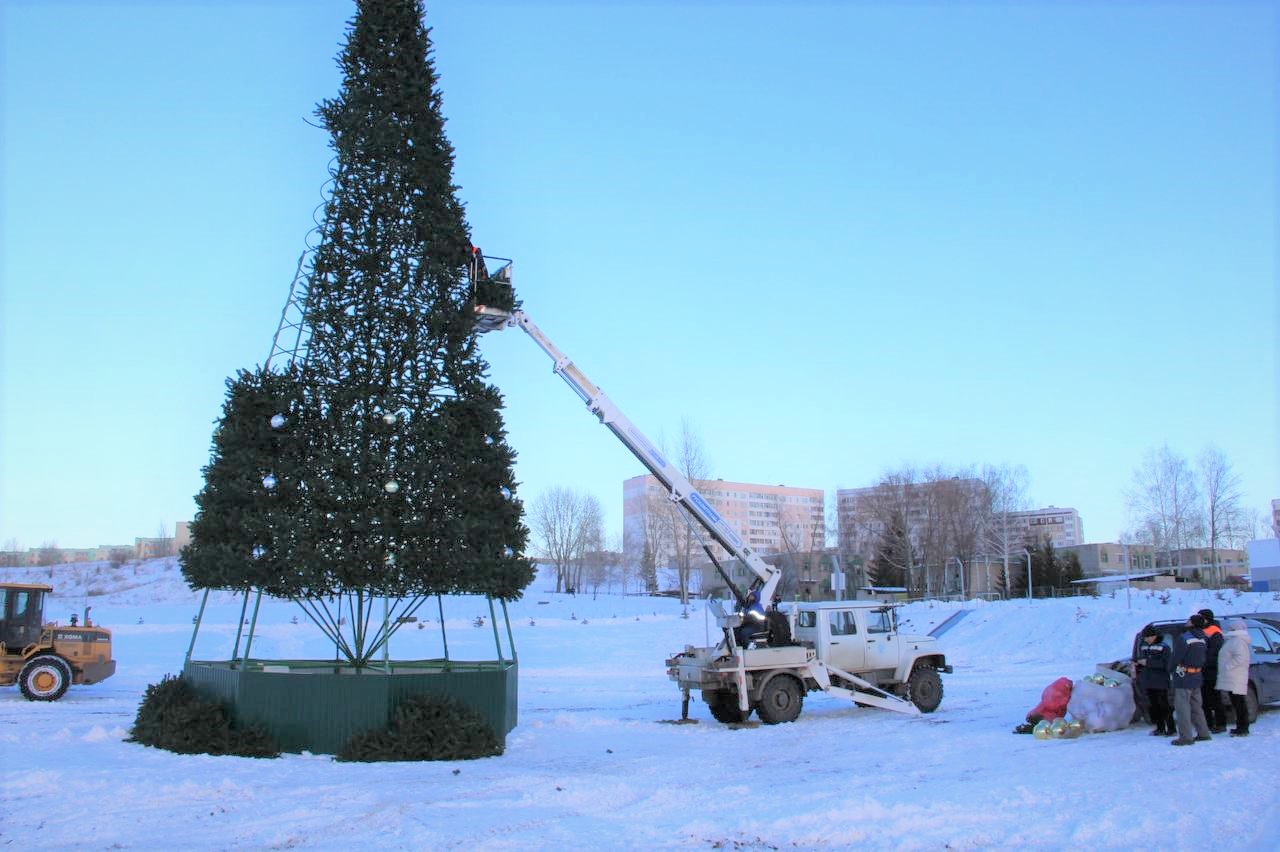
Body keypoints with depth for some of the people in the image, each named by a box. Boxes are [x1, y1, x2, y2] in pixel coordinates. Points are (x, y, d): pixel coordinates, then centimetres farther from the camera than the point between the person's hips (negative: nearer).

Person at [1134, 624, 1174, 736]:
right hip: (1148, 682, 6)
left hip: (1160, 682, -6)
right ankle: (1160, 728, 15)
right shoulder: (1143, 647, 12)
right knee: (1152, 706, 7)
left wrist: (1148, 662, -20)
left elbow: (1164, 663, -16)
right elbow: (1141, 663, 21)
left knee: (1163, 705, -5)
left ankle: (1171, 728, 2)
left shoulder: (1163, 647, -6)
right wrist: (1137, 664, -1)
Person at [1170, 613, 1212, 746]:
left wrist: (1171, 671, 0)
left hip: (1183, 677, -8)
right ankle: (1203, 733, 23)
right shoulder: (1202, 639, 6)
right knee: (1196, 706, 18)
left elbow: (1176, 657, -14)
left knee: (1182, 707, -4)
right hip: (1197, 677, 8)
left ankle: (1185, 737, -6)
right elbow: (1202, 659, 13)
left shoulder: (1183, 638, -19)